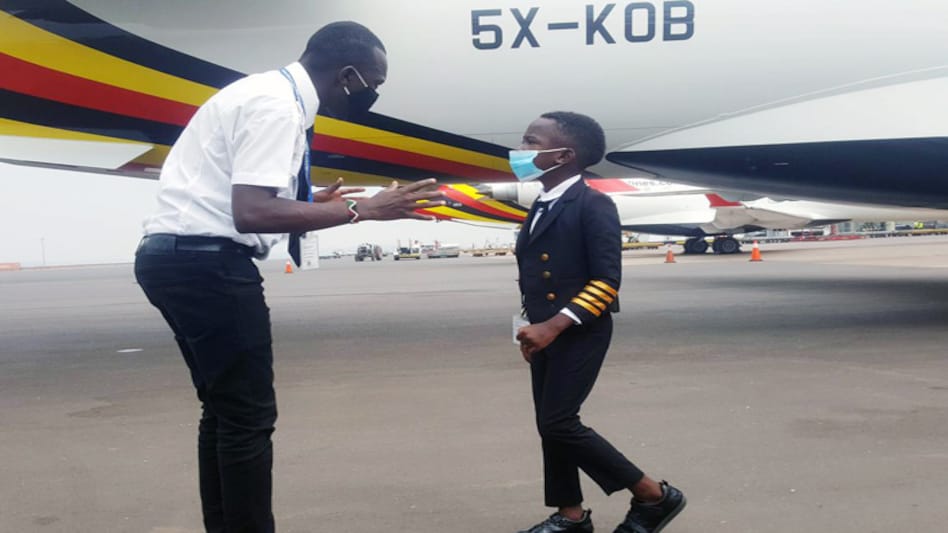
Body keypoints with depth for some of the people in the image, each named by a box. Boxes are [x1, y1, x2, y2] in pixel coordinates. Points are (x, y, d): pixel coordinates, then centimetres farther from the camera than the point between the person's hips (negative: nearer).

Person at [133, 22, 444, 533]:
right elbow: (252, 213, -26)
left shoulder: (270, 92, 15)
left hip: (181, 256, 11)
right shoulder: (276, 105, -16)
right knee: (248, 416, -5)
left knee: (226, 409, 17)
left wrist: (311, 203, 17)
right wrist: (361, 209, -22)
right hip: (204, 261, -11)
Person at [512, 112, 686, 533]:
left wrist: (555, 326, -24)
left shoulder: (593, 205, -13)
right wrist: (533, 327, 14)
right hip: (545, 333, 9)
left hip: (578, 334, -9)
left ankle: (654, 496, 1)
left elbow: (606, 280, -19)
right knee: (549, 424, 10)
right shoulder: (540, 208, 13)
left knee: (558, 422, -11)